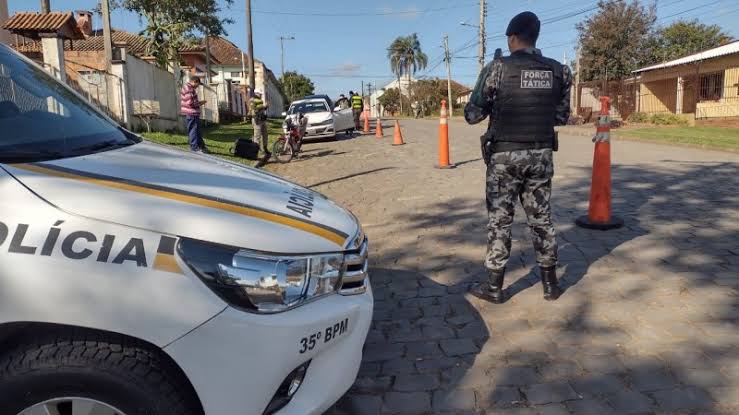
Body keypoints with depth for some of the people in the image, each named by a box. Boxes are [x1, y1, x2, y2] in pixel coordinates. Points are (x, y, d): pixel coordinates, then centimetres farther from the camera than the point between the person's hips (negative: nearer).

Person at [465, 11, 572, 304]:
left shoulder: (498, 68, -9)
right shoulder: (557, 71, 4)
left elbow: (473, 115, -5)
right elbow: (562, 116, 13)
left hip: (505, 155, -4)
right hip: (541, 155, 4)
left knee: (499, 219, 5)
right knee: (541, 218, 13)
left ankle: (494, 287, 12)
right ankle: (550, 283, 21)